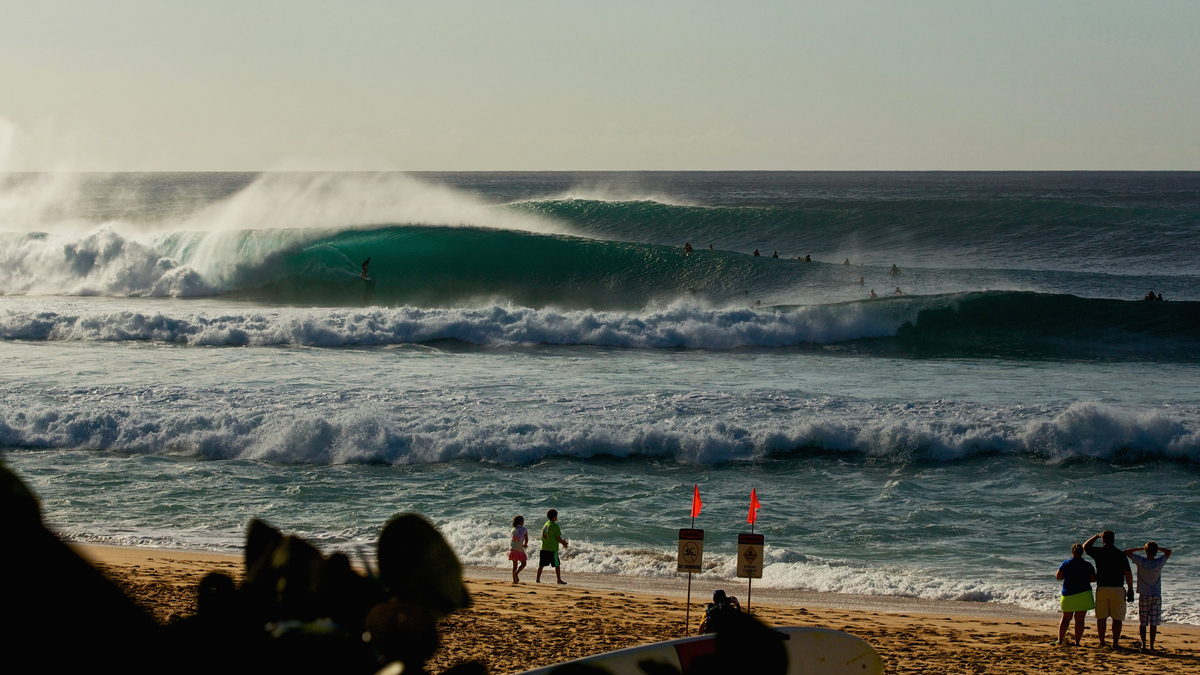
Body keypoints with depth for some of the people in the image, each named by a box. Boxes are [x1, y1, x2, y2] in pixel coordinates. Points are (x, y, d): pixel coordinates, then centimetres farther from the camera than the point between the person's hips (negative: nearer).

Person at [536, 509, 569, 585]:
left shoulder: (545, 525, 11)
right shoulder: (555, 526, -12)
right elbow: (558, 538, -12)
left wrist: (562, 541, 21)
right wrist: (564, 544, 8)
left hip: (544, 548, 7)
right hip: (552, 549, -7)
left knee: (541, 565, 9)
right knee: (557, 565, 5)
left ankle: (538, 579, 9)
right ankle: (559, 579, 8)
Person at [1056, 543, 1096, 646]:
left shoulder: (1065, 564, -1)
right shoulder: (1087, 565, -3)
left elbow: (1058, 576, -1)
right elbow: (1093, 579, -2)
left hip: (1068, 594, 1)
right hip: (1083, 594, -1)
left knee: (1065, 618, 13)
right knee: (1079, 619, 3)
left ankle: (1060, 640, 9)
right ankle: (1077, 641, 1)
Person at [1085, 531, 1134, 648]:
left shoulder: (1098, 552, 0)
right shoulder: (1120, 554, -4)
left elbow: (1085, 546, 21)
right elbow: (1128, 573, -5)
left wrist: (1096, 536, 29)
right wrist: (1130, 590, 3)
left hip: (1101, 589, 2)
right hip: (1117, 589, -2)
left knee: (1101, 617, 12)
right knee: (1117, 618, 3)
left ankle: (1101, 642, 14)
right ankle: (1115, 643, 0)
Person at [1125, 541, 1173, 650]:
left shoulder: (1141, 562, -11)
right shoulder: (1159, 563, -6)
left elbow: (1127, 551, -3)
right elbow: (1168, 551, 12)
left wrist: (1141, 548, 3)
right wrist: (1157, 548, 8)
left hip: (1144, 596, -1)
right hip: (1157, 596, 1)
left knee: (1143, 623, 6)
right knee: (1154, 623, 3)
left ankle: (1143, 644, 5)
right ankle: (1152, 645, 2)